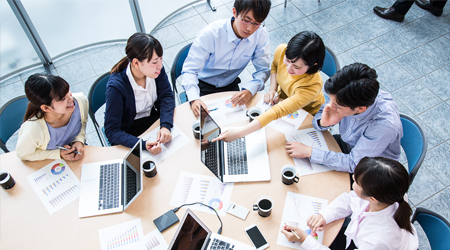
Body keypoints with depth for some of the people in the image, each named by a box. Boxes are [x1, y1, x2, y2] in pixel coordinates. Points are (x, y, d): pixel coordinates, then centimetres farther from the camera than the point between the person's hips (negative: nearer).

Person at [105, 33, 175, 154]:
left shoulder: (156, 68, -19)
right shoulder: (116, 86, -31)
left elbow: (167, 95, -7)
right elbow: (112, 131, -27)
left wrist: (165, 126, -26)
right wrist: (143, 145, -43)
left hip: (154, 118, 6)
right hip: (129, 133, -5)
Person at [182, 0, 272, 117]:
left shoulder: (261, 34, -18)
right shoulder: (210, 34, -28)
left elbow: (263, 70, -13)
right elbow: (190, 70, -27)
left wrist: (249, 90, -35)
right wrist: (194, 99, -46)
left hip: (230, 86, 3)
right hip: (203, 86, -3)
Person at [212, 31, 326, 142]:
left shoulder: (313, 85, -44)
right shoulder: (281, 51, -28)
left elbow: (279, 111, -51)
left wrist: (240, 133, -56)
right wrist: (272, 90, -16)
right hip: (283, 98, 5)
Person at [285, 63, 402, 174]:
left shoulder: (385, 124, -39)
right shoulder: (346, 96, -25)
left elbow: (354, 164, -33)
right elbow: (321, 112, -7)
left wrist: (309, 152, -34)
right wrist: (323, 122, -32)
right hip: (346, 144, 5)